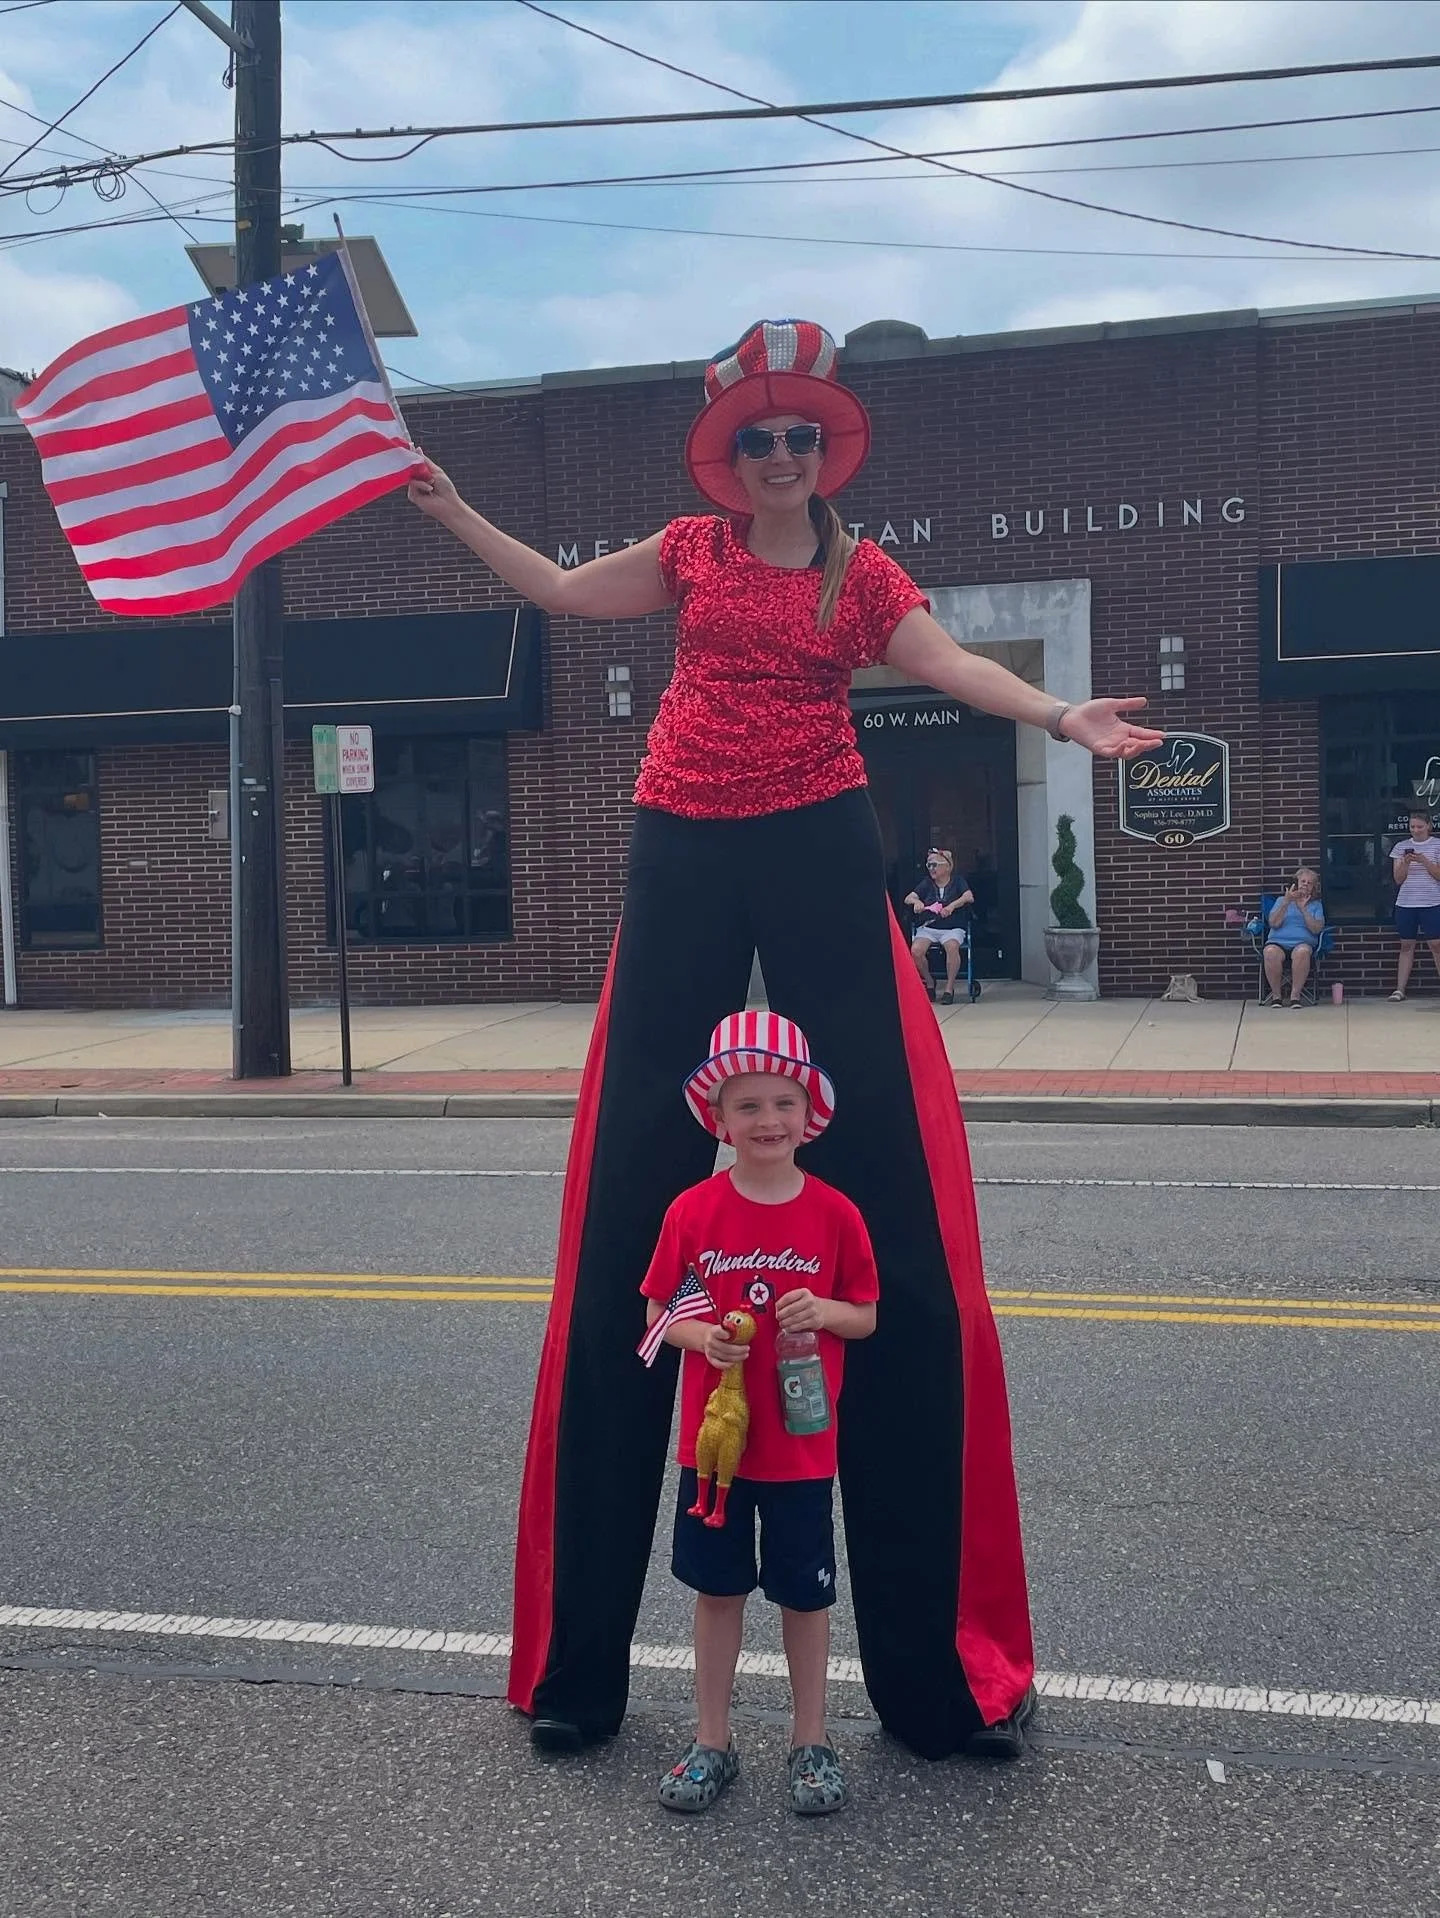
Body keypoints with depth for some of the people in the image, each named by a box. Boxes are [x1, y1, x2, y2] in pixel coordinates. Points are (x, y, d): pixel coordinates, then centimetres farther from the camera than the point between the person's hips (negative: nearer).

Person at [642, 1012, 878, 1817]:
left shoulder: (834, 1212, -8)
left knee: (805, 1595, 12)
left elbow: (866, 1315, 1)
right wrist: (701, 1335, -20)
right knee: (718, 1589, 14)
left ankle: (812, 1741, 31)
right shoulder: (694, 1212, -8)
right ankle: (713, 1742, 30)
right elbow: (660, 1312, 1)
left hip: (802, 1445, -1)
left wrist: (824, 1311, -20)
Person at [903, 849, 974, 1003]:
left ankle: (949, 988, -22)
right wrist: (916, 901, -16)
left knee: (952, 947, -37)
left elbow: (969, 897, -10)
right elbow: (907, 898, 8)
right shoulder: (927, 883, 15)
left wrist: (952, 905, -26)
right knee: (916, 950, -27)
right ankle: (929, 982, 0)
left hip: (952, 928, -3)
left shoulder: (957, 880, 7)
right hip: (928, 928, 3)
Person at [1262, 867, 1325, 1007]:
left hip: (1302, 943, 0)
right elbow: (1273, 923, 2)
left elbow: (1316, 929, 1)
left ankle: (1295, 995, -31)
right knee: (1270, 953, -37)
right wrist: (1286, 902, -6)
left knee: (1302, 952, -39)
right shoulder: (1282, 900, 19)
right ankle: (1276, 995, -23)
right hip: (1277, 942, 0)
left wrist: (1303, 909, -7)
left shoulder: (1316, 905, 18)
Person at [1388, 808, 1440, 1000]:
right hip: (1405, 903, 3)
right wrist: (1405, 863, -13)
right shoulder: (1401, 847, 8)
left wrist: (1424, 861, -16)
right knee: (1406, 945, 5)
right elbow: (1398, 879, 5)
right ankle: (1400, 989, 5)